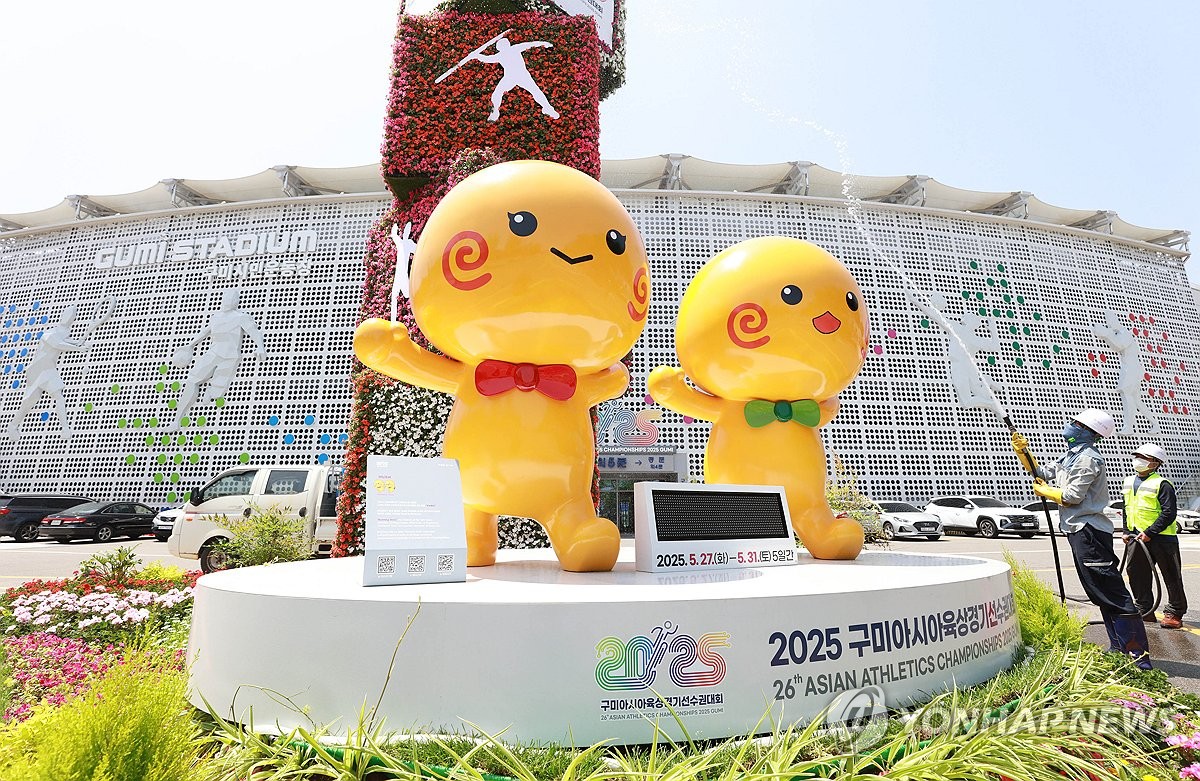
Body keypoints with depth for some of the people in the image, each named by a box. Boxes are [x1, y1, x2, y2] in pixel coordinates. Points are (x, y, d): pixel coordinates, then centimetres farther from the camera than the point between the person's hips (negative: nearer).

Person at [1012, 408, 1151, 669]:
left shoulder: (1088, 458, -14)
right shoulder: (1071, 457, 16)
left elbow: (1071, 496, -18)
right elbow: (1042, 474, 22)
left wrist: (1043, 490, -3)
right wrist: (1023, 452, 11)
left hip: (1089, 532, -10)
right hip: (1079, 531, 10)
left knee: (1112, 593, -8)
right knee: (1100, 593, 15)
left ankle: (1139, 655, -4)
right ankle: (1119, 648, 23)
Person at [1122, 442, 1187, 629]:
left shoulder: (1162, 484, -12)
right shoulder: (1129, 482, 11)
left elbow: (1169, 514, -17)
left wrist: (1149, 533, -21)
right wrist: (1127, 532, 13)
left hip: (1161, 538, -7)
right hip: (1138, 537, 7)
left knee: (1171, 577, 4)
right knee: (1136, 573, 9)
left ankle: (1174, 614, 13)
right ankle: (1144, 611, 20)